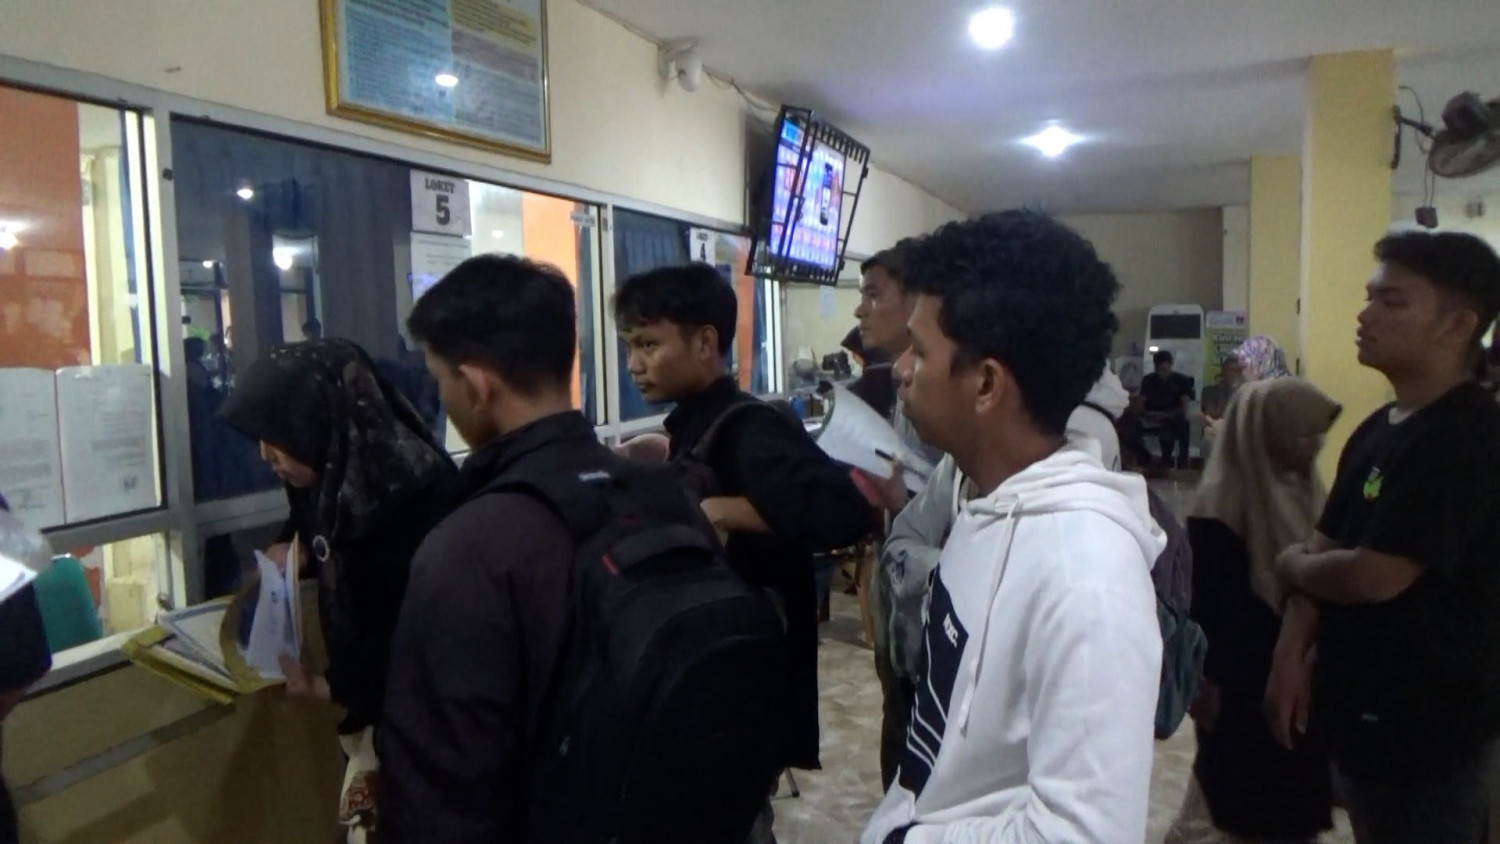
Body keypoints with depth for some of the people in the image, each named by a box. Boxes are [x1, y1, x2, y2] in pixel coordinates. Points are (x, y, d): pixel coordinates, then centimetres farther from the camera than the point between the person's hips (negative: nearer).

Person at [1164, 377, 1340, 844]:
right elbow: (1205, 598, -19)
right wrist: (1206, 677, -17)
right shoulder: (1225, 501, -20)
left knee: (1293, 793, 19)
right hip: (1242, 676, -8)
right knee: (1241, 795, 8)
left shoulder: (1300, 486, 4)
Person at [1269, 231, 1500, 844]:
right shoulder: (1377, 429, 7)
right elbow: (1324, 550, 7)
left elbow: (1372, 576, -27)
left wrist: (1288, 564, -7)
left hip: (1426, 727, -8)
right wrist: (1290, 658, -3)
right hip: (1365, 711, 8)